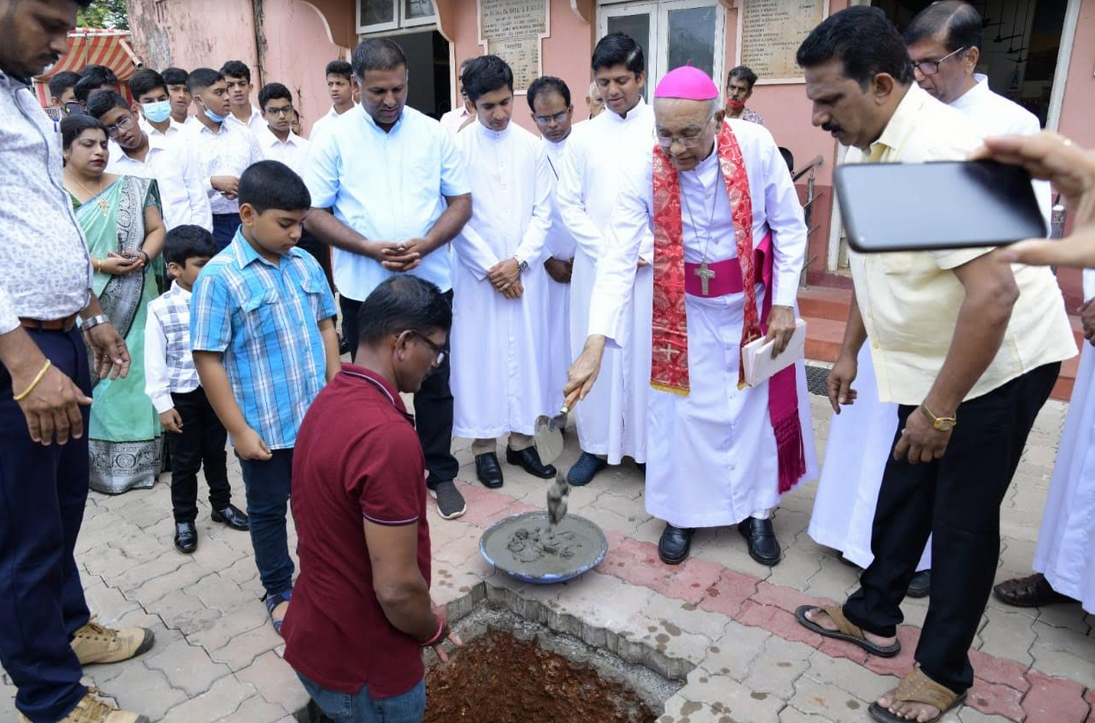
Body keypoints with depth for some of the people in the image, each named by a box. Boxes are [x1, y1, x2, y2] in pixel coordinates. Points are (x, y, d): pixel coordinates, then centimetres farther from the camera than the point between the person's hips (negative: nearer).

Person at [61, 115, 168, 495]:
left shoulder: (130, 188, 9)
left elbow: (157, 228, 8)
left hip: (134, 303, 2)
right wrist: (99, 264, -17)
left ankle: (142, 456, 12)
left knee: (137, 373, 3)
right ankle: (98, 463, 10)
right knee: (92, 378, 2)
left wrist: (145, 256, -11)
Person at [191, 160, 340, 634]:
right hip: (264, 427, -4)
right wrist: (240, 430, -15)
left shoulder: (304, 264, 0)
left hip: (317, 416, 5)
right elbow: (208, 361, -15)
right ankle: (279, 591, 35)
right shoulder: (219, 277, -16)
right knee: (268, 509, 15)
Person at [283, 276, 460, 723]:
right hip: (363, 667, -8)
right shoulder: (388, 436, -31)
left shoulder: (329, 402, -1)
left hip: (317, 638, 8)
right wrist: (434, 629, -9)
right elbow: (396, 588, -28)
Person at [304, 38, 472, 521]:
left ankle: (441, 473, 26)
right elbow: (314, 212, -3)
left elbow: (461, 201, 2)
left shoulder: (433, 134, 1)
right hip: (364, 287, 0)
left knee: (434, 382, 10)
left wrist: (425, 244, -15)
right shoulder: (334, 138, -3)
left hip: (429, 282, 1)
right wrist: (371, 249, -17)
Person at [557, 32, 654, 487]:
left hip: (651, 268, -2)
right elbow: (568, 204, 4)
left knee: (649, 356, 4)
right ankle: (597, 445, 19)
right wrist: (609, 250, -6)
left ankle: (651, 446, 17)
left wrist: (647, 251, -11)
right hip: (597, 267, 2)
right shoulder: (584, 138, 7)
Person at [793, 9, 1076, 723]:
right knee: (904, 493, 18)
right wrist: (849, 350, 15)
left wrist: (938, 410, -25)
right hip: (931, 362, 8)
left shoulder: (941, 151, -27)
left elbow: (993, 294, -31)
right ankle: (874, 616, 37)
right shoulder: (867, 147, 2)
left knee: (963, 518, 4)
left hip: (997, 363, -8)